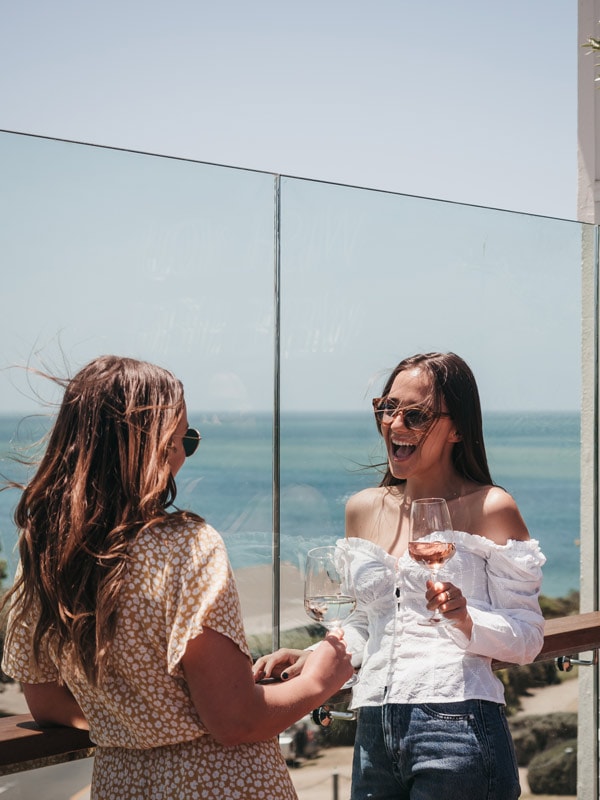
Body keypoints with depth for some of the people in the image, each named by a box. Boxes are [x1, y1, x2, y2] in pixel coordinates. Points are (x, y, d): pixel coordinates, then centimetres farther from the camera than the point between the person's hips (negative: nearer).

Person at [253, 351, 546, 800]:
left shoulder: (490, 509, -3)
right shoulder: (364, 510, 13)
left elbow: (527, 638, -5)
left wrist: (466, 619, -22)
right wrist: (312, 659, 5)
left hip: (457, 729, -5)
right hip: (373, 731, 5)